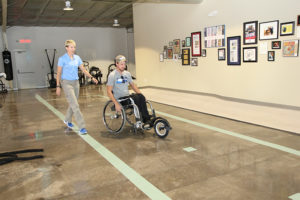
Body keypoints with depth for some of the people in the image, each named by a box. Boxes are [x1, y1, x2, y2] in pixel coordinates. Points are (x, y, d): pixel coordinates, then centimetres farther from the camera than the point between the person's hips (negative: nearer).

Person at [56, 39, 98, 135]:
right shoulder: (62, 59, -7)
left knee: (73, 104, 16)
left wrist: (92, 77, -3)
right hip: (67, 83, -6)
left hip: (76, 82, 6)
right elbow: (59, 73, -5)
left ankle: (67, 120, 40)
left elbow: (83, 69, 9)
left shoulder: (77, 58, 7)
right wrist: (58, 86, -8)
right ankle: (81, 127, -11)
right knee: (75, 105, -12)